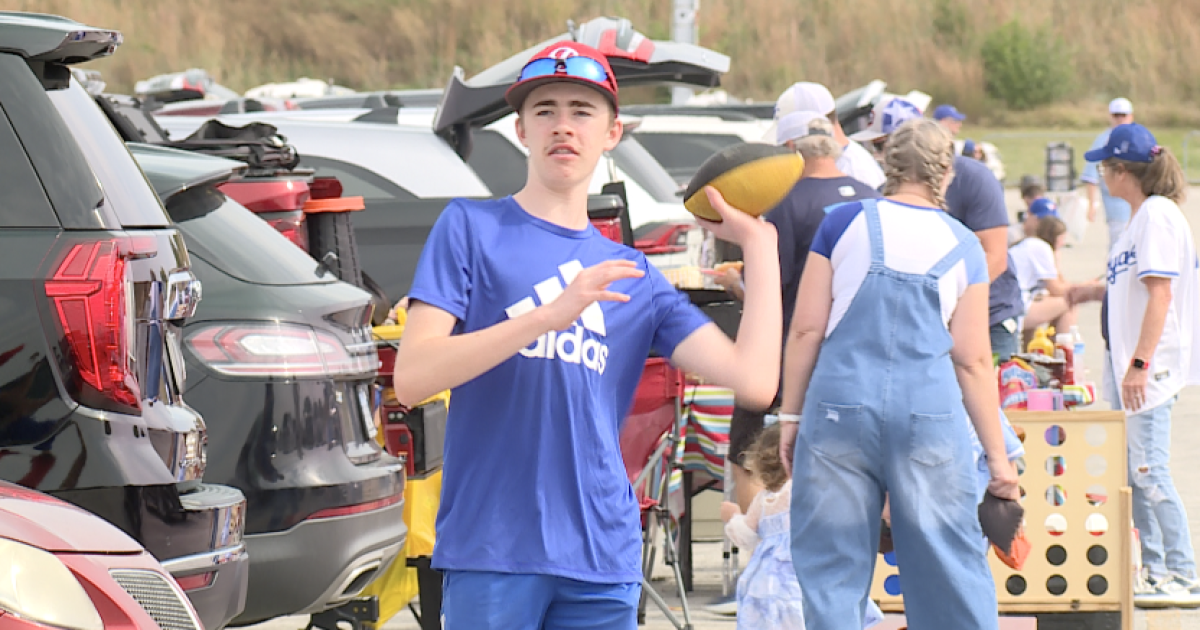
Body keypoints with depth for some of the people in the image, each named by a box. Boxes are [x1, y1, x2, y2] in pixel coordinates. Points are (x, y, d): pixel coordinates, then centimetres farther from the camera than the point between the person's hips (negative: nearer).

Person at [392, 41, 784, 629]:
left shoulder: (634, 277, 15)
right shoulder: (471, 228, 4)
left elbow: (754, 381, 3)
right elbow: (411, 378, -10)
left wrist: (758, 244, 9)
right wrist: (548, 316, -19)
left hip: (603, 563, 4)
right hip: (492, 557, -4)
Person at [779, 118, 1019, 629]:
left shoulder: (844, 223, 4)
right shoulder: (962, 247, 6)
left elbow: (806, 330, 1)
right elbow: (973, 361, 5)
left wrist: (790, 416, 9)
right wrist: (998, 457, 10)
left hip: (840, 409, -1)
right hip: (931, 414, 1)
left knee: (832, 567, 6)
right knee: (949, 563, 7)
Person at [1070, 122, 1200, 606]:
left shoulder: (1158, 214, -15)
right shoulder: (1141, 216, 14)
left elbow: (1161, 294, -21)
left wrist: (1140, 362, -25)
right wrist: (1091, 291, 36)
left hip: (1151, 366, -10)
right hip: (1125, 361, 10)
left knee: (1148, 471, -10)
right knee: (1135, 471, 13)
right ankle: (1155, 572, 20)